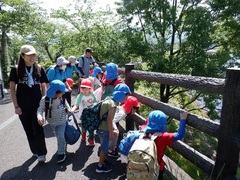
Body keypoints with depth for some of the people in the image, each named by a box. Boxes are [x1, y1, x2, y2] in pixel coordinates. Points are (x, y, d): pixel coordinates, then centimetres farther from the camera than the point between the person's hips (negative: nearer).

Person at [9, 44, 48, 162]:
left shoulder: (39, 69, -1)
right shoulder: (16, 70, -3)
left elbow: (43, 86, 5)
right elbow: (12, 88, -2)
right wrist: (16, 106, -6)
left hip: (37, 104, -1)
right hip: (23, 106, 1)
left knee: (38, 128, -1)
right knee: (28, 130, 12)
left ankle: (41, 153, 10)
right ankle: (35, 150, 29)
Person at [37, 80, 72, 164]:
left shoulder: (61, 97, -17)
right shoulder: (45, 99, -27)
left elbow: (65, 102, 5)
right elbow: (40, 109, -30)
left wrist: (68, 109, -8)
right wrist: (39, 117, -49)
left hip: (62, 121, 0)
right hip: (52, 122, 0)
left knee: (60, 136, -6)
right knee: (58, 136, 21)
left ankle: (61, 153, 10)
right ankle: (63, 145, 50)